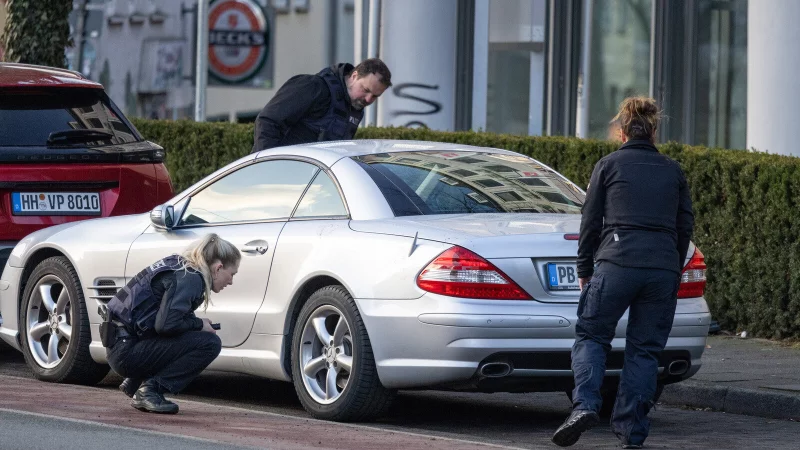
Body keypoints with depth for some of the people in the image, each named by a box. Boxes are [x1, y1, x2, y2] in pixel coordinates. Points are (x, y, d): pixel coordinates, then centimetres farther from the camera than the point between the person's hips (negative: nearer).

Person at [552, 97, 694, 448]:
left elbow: (591, 222, 7)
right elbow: (685, 224, 16)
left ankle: (585, 404, -17)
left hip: (617, 261, -3)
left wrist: (584, 269, 14)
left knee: (591, 336, 5)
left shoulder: (608, 165, 7)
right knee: (644, 349, 7)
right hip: (663, 267, 3)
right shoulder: (673, 172, 15)